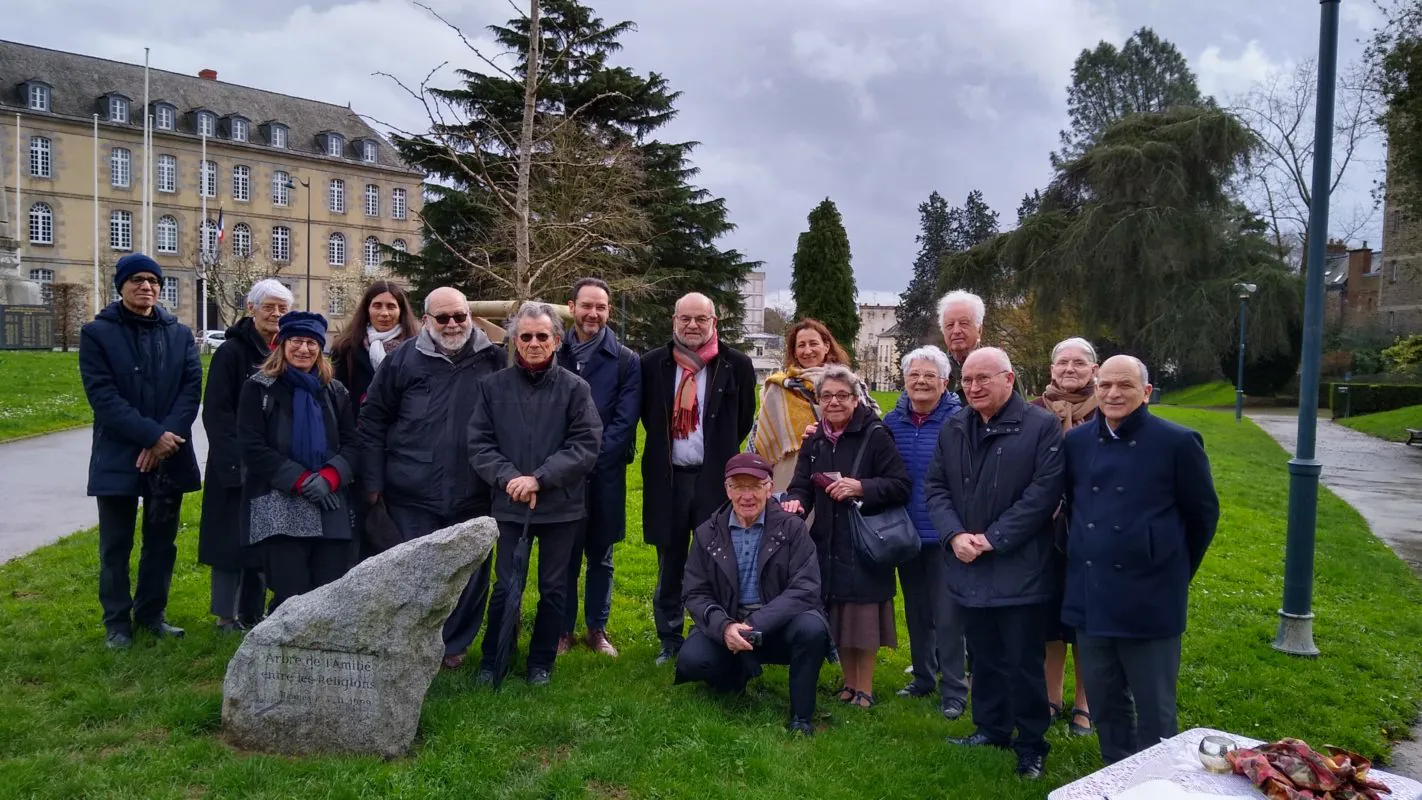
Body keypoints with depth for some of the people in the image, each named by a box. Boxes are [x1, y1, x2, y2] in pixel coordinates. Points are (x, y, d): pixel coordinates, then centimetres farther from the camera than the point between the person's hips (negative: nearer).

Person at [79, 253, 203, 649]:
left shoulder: (180, 334, 9)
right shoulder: (97, 333, -1)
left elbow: (192, 388, 0)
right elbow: (102, 395, -10)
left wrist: (168, 436, -14)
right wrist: (151, 434, -18)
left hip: (169, 455, 3)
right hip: (118, 457, -3)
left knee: (162, 542, 11)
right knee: (116, 546, 6)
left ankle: (151, 613, 25)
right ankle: (117, 622, 18)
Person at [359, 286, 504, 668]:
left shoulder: (494, 360, 0)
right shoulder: (403, 359, -1)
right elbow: (373, 421, 2)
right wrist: (372, 482, -1)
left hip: (474, 494, 1)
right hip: (414, 494, -1)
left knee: (471, 572, 10)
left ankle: (455, 644, 28)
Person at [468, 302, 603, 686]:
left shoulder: (575, 388, -4)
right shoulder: (492, 386, 1)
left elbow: (586, 446, -9)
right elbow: (479, 444, -1)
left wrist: (539, 478, -16)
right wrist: (508, 478, -17)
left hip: (561, 506, 0)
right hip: (510, 504, 0)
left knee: (553, 588, 11)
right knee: (505, 587, 6)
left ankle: (541, 662, 27)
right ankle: (492, 660, 24)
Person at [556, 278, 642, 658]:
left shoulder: (626, 361, -1)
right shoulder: (554, 354, 2)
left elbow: (624, 422, -6)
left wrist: (589, 459, -13)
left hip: (605, 474, 0)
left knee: (600, 555, 10)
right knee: (565, 555, 7)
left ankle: (597, 628, 24)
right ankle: (563, 629, 20)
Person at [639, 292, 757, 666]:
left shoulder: (736, 364, -2)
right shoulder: (653, 364, 2)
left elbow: (744, 420, 7)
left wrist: (722, 453, 8)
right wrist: (665, 447, 10)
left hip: (715, 479, -2)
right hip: (668, 478, 2)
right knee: (669, 564, 12)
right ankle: (669, 640, 24)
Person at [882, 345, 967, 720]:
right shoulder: (892, 421, 5)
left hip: (944, 534, -5)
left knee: (947, 616, 0)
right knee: (916, 612, 17)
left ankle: (954, 690, 13)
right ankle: (923, 677, 32)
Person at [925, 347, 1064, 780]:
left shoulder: (1042, 426, -9)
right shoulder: (953, 428, 8)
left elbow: (1044, 492, -15)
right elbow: (935, 486, 8)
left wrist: (993, 538, -16)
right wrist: (955, 535, -9)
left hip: (1021, 571, -5)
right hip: (970, 569, 5)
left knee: (1024, 662, 4)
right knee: (984, 657, 17)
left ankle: (1031, 745, 20)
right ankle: (991, 727, 33)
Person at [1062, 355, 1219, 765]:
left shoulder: (1177, 443, -8)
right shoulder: (1077, 441, 4)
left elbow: (1203, 515, 1)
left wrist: (1174, 572, 6)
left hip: (1148, 600, -4)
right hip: (1091, 597, 4)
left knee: (1154, 713, 8)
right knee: (1105, 706, 16)